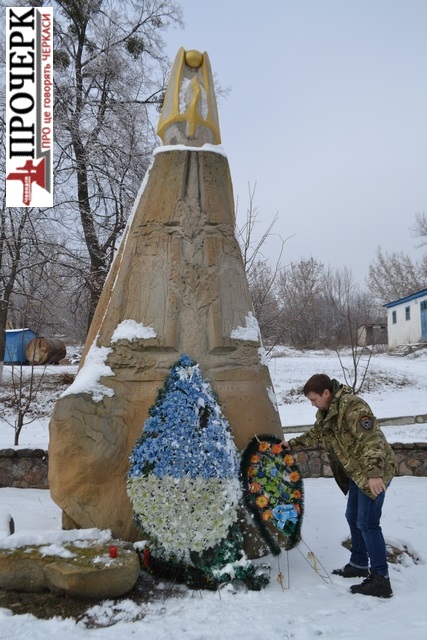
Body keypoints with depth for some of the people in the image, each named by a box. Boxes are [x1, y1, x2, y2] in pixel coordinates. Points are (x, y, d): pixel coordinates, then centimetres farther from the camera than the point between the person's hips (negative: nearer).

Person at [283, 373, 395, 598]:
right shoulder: (325, 412, 8)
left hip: (374, 473, -10)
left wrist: (374, 473, -37)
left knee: (367, 523, -8)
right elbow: (315, 435, 22)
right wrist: (290, 444, 15)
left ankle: (381, 579, 0)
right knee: (353, 518, 19)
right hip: (356, 472, 10)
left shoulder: (353, 406, -24)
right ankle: (359, 564, 34)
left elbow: (371, 439, -31)